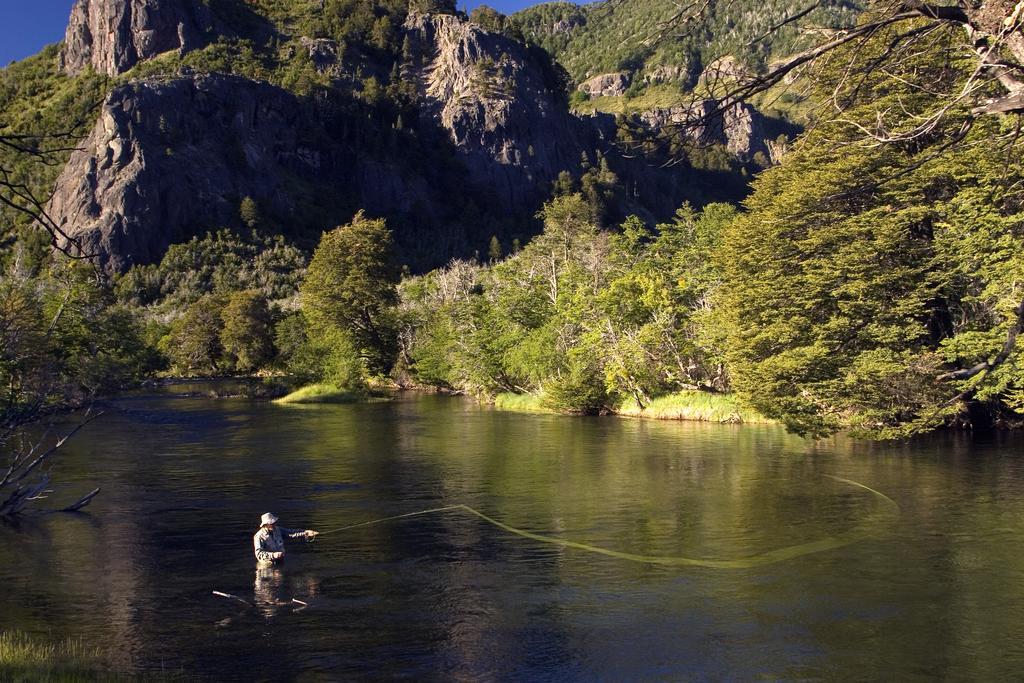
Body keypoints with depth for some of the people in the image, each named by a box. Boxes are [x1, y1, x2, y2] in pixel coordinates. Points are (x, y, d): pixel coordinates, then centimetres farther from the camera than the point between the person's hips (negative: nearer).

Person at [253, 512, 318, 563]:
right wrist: (273, 555, -38)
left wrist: (305, 533, -9)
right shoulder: (259, 537, -14)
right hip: (268, 564, -5)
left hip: (280, 562, 5)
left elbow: (291, 533, 5)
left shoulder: (278, 530, 5)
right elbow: (259, 554, -24)